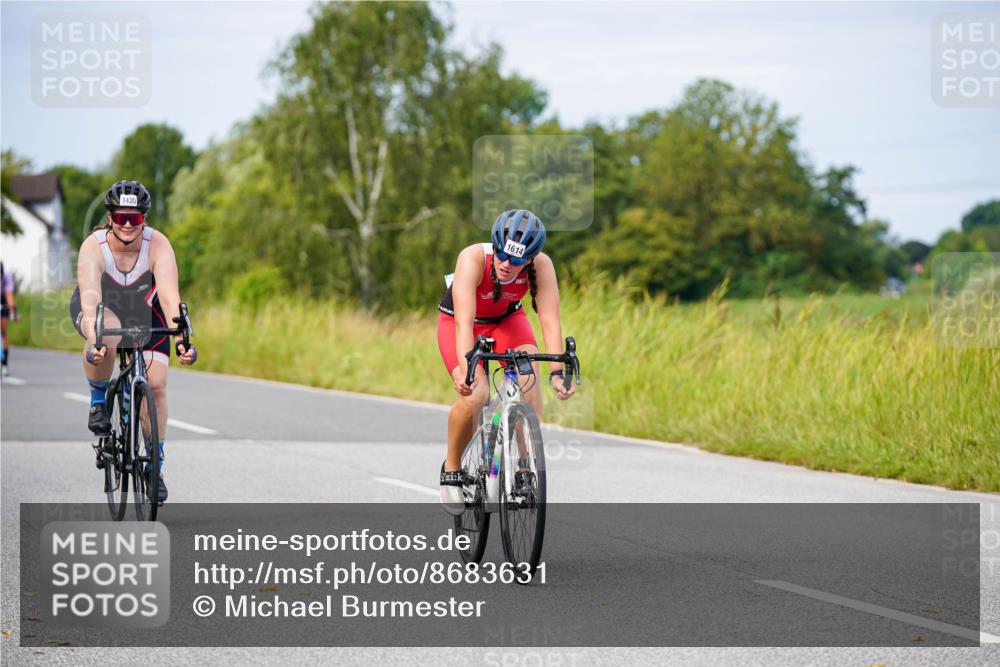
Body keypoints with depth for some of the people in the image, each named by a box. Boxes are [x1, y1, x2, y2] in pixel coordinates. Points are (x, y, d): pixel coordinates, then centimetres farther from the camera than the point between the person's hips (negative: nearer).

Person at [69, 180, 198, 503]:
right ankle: (98, 401, -9)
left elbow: (169, 296, -41)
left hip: (143, 311, 2)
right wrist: (93, 340, -61)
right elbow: (89, 298, -43)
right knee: (106, 340, -38)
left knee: (155, 385, -10)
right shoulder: (93, 247, -31)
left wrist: (181, 340, -56)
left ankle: (155, 465, 8)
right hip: (100, 308, -2)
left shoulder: (158, 246, -29)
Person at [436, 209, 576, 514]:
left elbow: (550, 320, -33)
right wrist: (464, 369, -58)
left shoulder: (541, 265, -29)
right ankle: (451, 469, -2)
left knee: (529, 382, -26)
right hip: (458, 321, -2)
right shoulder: (473, 258, -36)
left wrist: (556, 372, -46)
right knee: (473, 395, -25)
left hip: (506, 320, 2)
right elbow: (464, 321, -44)